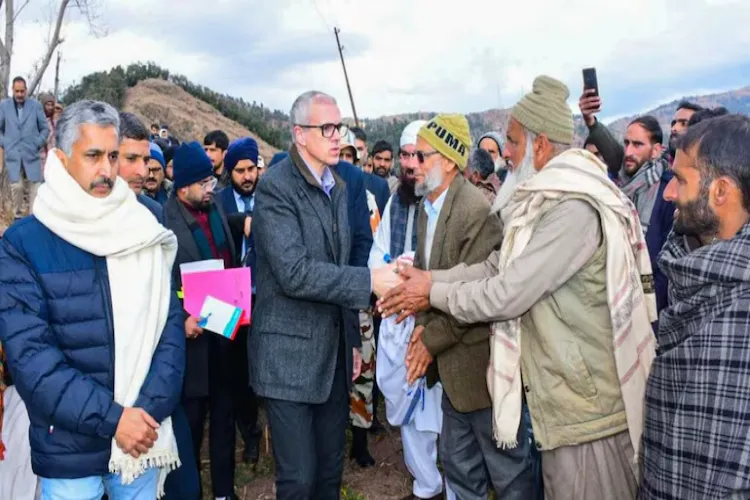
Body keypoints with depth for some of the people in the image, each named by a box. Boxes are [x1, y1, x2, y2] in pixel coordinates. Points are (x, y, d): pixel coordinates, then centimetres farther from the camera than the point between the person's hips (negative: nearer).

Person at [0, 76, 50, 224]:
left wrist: (38, 144, 0)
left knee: (35, 188, 1)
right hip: (13, 155, 0)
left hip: (32, 154, 0)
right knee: (17, 187, -5)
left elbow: (45, 128, 8)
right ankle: (18, 216, 12)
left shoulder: (36, 105, 1)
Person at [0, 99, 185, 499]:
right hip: (69, 450, -2)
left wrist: (149, 410, -13)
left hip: (143, 436, 3)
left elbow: (169, 326, -1)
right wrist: (111, 419, -17)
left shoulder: (144, 234, 1)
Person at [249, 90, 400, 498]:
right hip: (289, 354, -7)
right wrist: (370, 281, -25)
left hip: (334, 349, 7)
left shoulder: (338, 186, 11)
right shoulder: (275, 186, -14)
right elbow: (294, 273, -24)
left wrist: (351, 339, 17)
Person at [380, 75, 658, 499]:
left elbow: (506, 294, -25)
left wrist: (433, 295, -10)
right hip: (565, 397, 10)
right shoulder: (547, 201, 10)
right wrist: (432, 278, -3)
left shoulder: (575, 209, -25)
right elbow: (499, 267, 8)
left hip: (588, 403, -10)